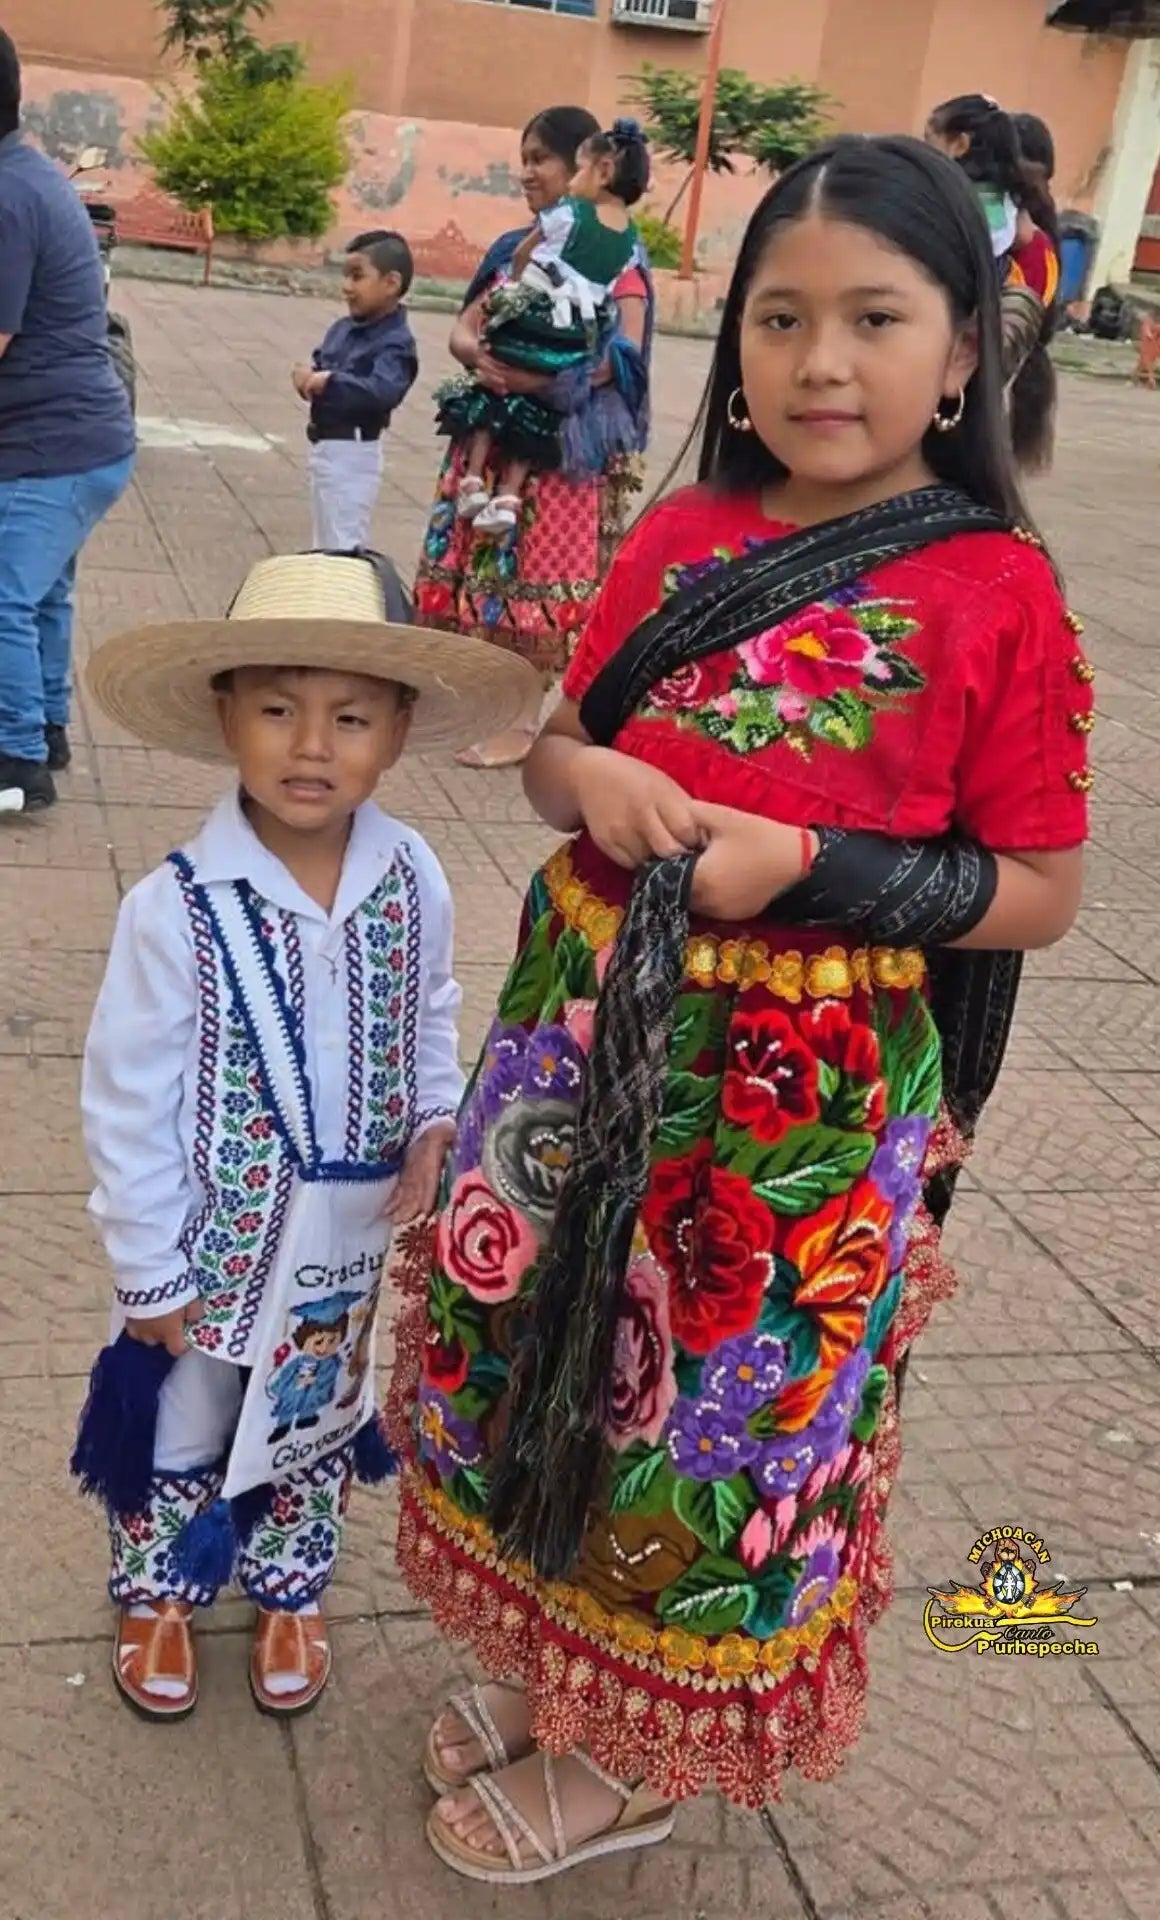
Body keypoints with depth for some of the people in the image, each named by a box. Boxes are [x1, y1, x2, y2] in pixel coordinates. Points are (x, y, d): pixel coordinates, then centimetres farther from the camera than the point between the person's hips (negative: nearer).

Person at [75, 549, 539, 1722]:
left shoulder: (413, 883, -13)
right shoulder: (178, 907, -24)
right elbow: (127, 1104, -16)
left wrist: (437, 1125, -9)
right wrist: (151, 1271, -11)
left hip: (354, 1239, 3)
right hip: (217, 1242, -3)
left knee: (319, 1427, 24)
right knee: (181, 1431, 19)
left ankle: (289, 1597, 50)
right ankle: (157, 1598, 48)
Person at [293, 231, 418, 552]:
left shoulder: (396, 343, -18)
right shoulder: (342, 329, 7)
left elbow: (382, 392, -33)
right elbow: (320, 366, 12)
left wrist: (331, 381, -36)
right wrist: (308, 376, -11)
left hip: (353, 454, -9)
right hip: (324, 446, 9)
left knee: (344, 546, -3)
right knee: (326, 541, 22)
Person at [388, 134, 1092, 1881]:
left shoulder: (1000, 594, -11)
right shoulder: (680, 540, 3)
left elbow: (1038, 891, -9)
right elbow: (554, 746, 12)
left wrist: (805, 864, -21)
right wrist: (593, 779, -11)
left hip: (804, 1091, -5)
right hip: (592, 1028, 5)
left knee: (722, 1418, 11)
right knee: (548, 1362, 19)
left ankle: (639, 1753, 37)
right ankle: (551, 1661, 46)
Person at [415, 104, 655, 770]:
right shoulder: (513, 248, 15)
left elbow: (625, 351, -16)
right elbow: (464, 326, 12)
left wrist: (544, 376, -27)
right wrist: (479, 354, -12)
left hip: (564, 440, -6)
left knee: (537, 577, -3)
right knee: (486, 566, 8)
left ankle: (524, 718, 5)